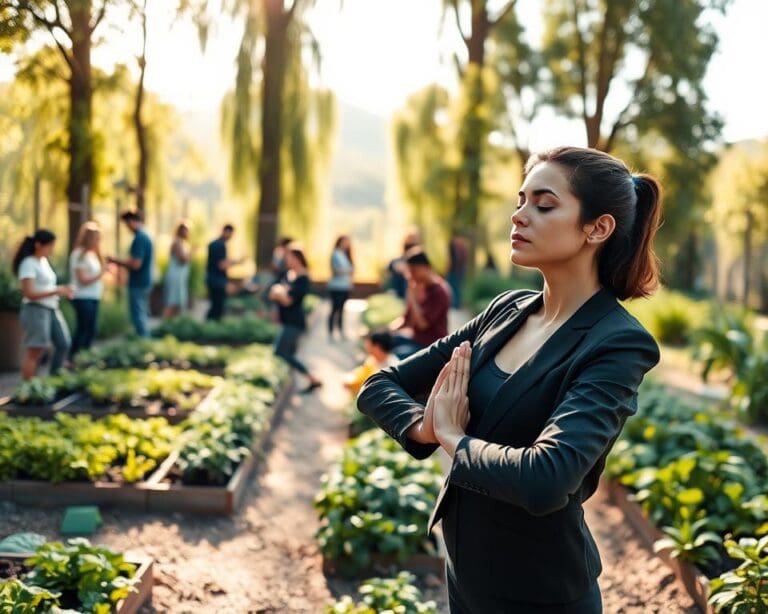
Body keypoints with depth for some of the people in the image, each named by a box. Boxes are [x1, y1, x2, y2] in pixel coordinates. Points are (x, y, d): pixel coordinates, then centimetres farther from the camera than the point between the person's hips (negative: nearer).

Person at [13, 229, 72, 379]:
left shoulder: (44, 261, 14)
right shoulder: (28, 264, -12)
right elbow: (29, 293, -20)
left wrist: (61, 291, 3)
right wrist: (57, 291, -18)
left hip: (51, 309, 9)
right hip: (36, 310, -9)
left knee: (64, 344, 7)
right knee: (34, 351, -5)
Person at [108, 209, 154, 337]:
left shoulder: (139, 238, -18)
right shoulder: (146, 236, 13)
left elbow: (135, 264, -24)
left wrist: (116, 260, -12)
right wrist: (120, 261, 16)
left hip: (137, 284, -10)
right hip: (144, 282, 10)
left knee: (138, 318, -5)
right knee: (143, 317, 16)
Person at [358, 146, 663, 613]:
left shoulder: (617, 346, -20)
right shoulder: (508, 310, 0)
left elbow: (545, 480, -35)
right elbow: (379, 387, 3)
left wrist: (452, 437, -18)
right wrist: (424, 427, -18)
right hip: (466, 571, 6)